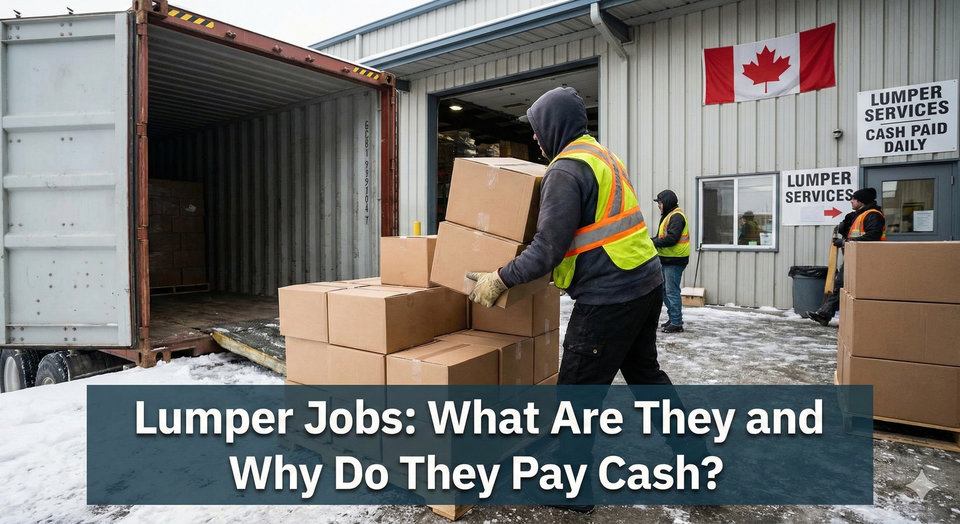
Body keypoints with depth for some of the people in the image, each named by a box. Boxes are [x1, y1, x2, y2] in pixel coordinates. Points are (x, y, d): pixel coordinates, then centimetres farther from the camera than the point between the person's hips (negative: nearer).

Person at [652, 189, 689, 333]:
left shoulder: (676, 216, -14)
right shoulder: (668, 216, 18)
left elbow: (671, 238, -24)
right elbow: (662, 236, 19)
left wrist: (653, 243, -17)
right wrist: (652, 241, 1)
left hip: (674, 260, -10)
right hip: (666, 260, 10)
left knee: (672, 292, -7)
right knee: (665, 290, 15)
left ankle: (676, 324, -1)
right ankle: (672, 318, 25)